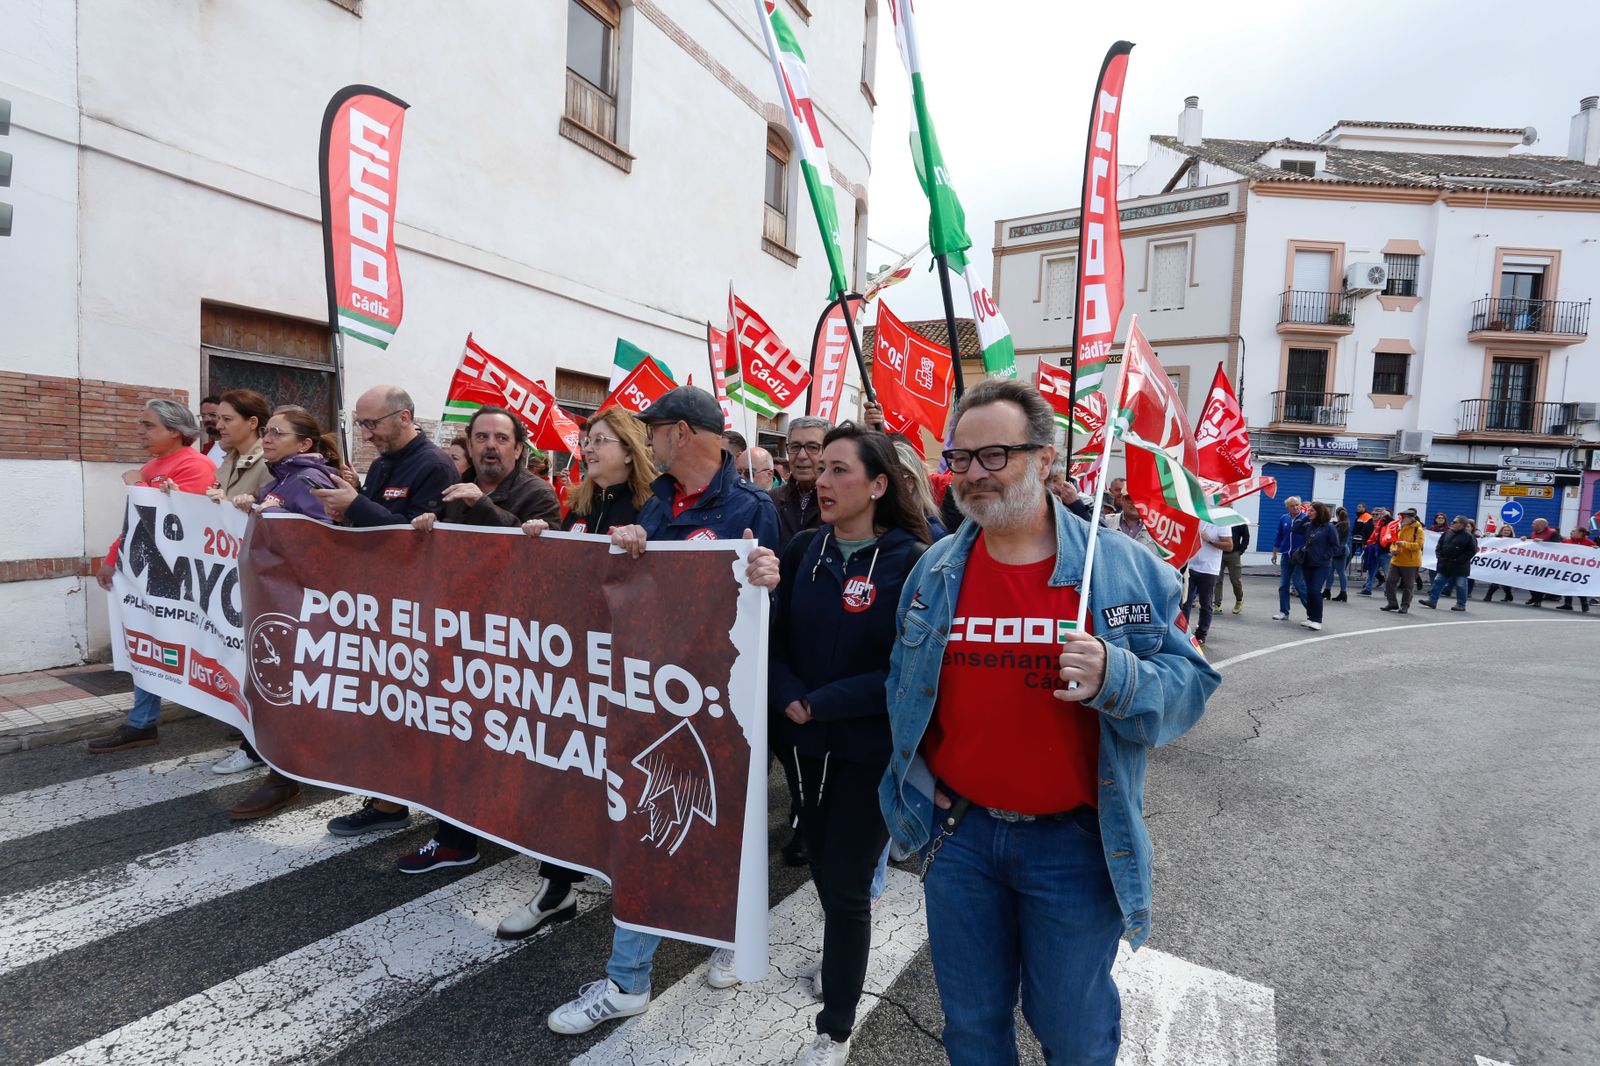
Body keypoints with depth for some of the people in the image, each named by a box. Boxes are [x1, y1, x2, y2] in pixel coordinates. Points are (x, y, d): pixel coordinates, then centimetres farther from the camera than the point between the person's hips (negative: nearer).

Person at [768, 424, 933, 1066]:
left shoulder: (911, 562, -15)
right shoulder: (804, 550, 0)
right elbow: (775, 638, -1)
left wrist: (821, 703, -17)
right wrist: (790, 700, -19)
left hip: (875, 749, -5)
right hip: (810, 740, 5)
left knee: (847, 883, 4)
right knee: (822, 861, 20)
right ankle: (843, 956, 50)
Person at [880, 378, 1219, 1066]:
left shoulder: (1124, 567, -10)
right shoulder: (933, 571, -1)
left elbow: (1188, 686, -9)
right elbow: (903, 686, 11)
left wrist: (1114, 678, -28)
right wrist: (917, 780, 4)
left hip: (1076, 842, -2)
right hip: (957, 834, 3)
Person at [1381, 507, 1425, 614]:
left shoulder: (1418, 530, -8)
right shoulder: (1399, 528, 10)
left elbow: (1418, 545, -18)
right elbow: (1393, 542, 18)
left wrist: (1404, 544, -29)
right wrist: (1393, 549, -2)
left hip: (1411, 563, -6)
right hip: (1396, 561, 6)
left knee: (1407, 586, 3)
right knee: (1389, 582, 3)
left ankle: (1405, 606, 12)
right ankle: (1392, 603, 13)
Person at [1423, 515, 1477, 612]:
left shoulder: (1468, 537, -10)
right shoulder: (1447, 533, 6)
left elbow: (1472, 551, -12)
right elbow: (1439, 547, 14)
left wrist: (1459, 560, -15)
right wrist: (1439, 556, 1)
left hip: (1460, 567, -5)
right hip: (1444, 565, 6)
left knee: (1460, 585, 5)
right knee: (1438, 582, 4)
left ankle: (1461, 604, 14)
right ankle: (1432, 601, 5)